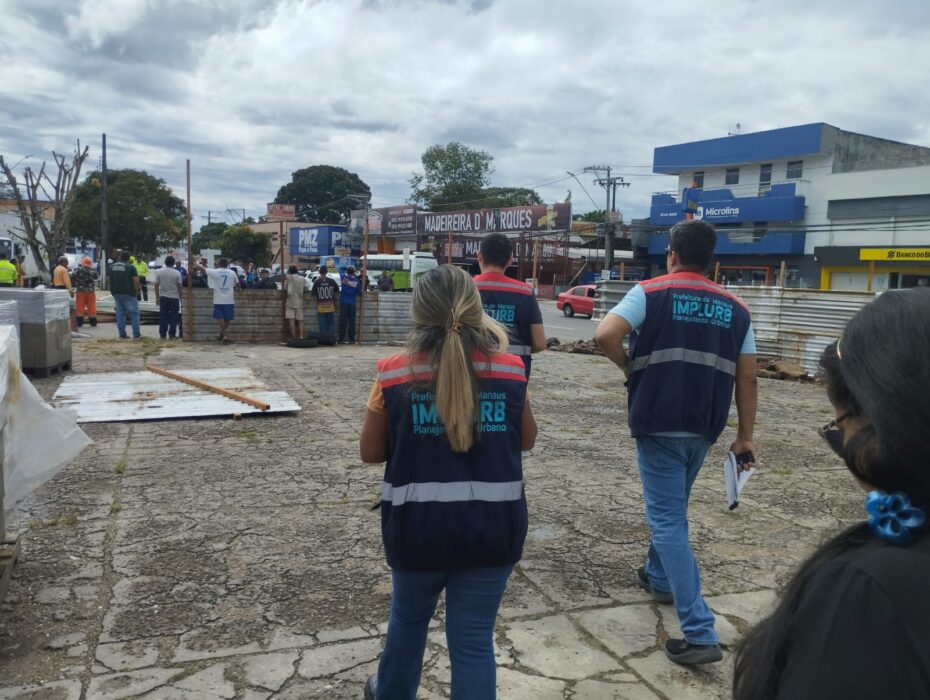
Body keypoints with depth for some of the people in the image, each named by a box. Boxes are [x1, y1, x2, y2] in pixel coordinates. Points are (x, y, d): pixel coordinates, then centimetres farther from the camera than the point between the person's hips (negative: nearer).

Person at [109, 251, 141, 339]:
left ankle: (122, 334, 8)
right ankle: (136, 334, -4)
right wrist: (136, 291, 0)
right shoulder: (131, 267, -8)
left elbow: (110, 280, 14)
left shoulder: (111, 267, 10)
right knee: (134, 313, 0)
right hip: (128, 293, -5)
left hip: (116, 293, 5)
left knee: (120, 314, 9)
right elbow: (136, 281, -13)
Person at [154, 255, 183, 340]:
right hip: (174, 297, -2)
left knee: (163, 316, 7)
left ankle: (162, 335, 7)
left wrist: (157, 297, 7)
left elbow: (156, 286, 0)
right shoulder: (177, 273, -8)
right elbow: (179, 286, -4)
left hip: (163, 297, 2)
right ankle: (172, 334, 1)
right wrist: (180, 297, 7)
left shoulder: (159, 272, -1)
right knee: (174, 316, 4)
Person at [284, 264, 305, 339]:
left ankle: (294, 336, -13)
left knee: (291, 319, -6)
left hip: (290, 302, -4)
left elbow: (285, 289, -1)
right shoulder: (302, 278, 8)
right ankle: (301, 336, -4)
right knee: (300, 320, 6)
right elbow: (306, 288, 7)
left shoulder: (288, 278, -2)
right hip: (300, 302, 4)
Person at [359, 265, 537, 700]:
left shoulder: (394, 374, -9)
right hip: (492, 525, 0)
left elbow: (370, 452, 1)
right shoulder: (510, 370, -6)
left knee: (409, 616, 27)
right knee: (473, 638, 12)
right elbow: (526, 439, 9)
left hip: (418, 525, 1)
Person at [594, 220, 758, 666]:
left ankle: (700, 633, -4)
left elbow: (605, 336, -19)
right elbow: (747, 379, 5)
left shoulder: (650, 293, -5)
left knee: (668, 521, -1)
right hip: (704, 427, 5)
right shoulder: (734, 308, 8)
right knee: (672, 509, 26)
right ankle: (659, 577, 46)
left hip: (659, 422, -5)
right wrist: (745, 437, 10)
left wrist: (629, 368, -1)